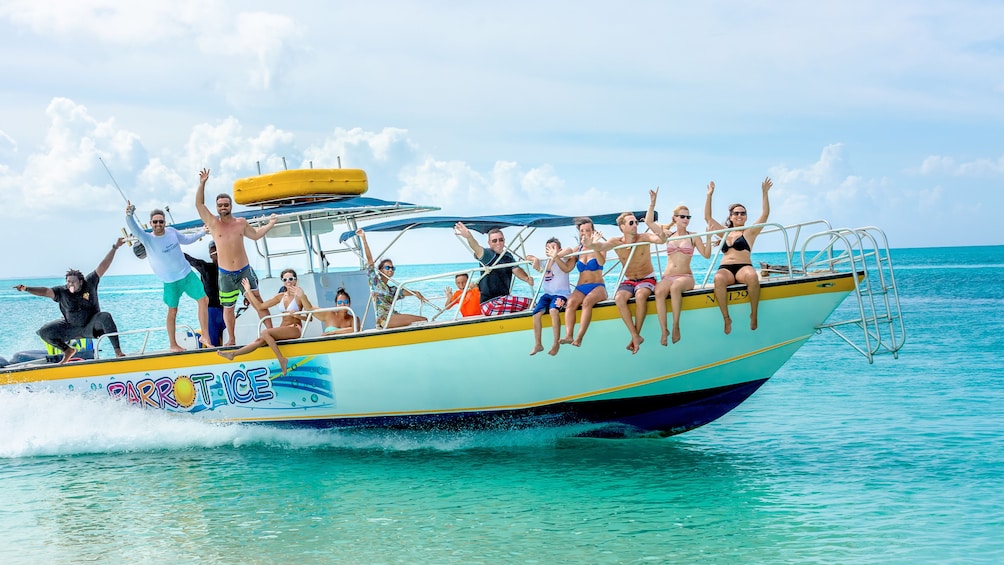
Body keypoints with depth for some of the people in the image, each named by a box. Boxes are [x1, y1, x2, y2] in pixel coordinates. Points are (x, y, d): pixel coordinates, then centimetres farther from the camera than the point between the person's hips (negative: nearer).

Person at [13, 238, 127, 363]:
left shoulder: (89, 283, -12)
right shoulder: (62, 292, -9)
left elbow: (103, 266, -15)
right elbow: (46, 291, -20)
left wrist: (115, 248, -18)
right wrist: (26, 289, -35)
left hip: (91, 327, -2)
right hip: (71, 328, 2)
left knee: (105, 316, -33)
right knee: (44, 332, -12)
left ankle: (118, 351, -33)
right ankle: (67, 351, 13)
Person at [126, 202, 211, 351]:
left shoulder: (171, 232, -1)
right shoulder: (148, 239, -15)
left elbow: (185, 239, 20)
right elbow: (134, 229, -34)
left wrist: (202, 233, 26)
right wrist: (129, 215, -52)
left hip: (188, 273, 5)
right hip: (170, 281, -5)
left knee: (203, 300, 2)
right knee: (172, 311, 2)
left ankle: (205, 337, 10)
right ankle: (173, 345, 15)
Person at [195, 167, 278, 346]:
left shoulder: (241, 223, 5)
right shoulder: (213, 223, -3)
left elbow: (255, 235, 22)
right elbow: (199, 204, -12)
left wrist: (270, 224, 21)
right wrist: (202, 184, -18)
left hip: (245, 270, 1)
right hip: (226, 274, -1)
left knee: (258, 300, 2)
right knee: (228, 308, 8)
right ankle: (231, 339, 23)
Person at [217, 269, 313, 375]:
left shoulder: (299, 296, -3)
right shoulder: (281, 296, 15)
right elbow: (260, 306, 17)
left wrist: (296, 315, -26)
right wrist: (248, 291, 16)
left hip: (295, 329, -6)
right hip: (282, 330, 6)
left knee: (265, 332, -26)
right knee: (260, 340, -17)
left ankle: (281, 359, -25)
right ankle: (233, 354, -20)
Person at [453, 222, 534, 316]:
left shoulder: (508, 256, 12)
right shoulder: (487, 255, -9)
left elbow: (516, 270, -3)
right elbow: (477, 249, -30)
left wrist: (527, 278, -26)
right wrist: (469, 237, -53)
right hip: (490, 304, -8)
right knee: (529, 303, -21)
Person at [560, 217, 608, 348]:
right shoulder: (577, 250, 17)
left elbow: (602, 262, -13)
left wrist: (593, 245, -23)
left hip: (597, 287, -3)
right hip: (580, 288, 3)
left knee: (587, 301, -36)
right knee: (571, 302, -31)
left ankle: (579, 338, -46)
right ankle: (568, 336, -47)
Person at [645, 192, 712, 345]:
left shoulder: (693, 237, 9)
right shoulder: (668, 235, 14)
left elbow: (706, 255, 0)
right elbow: (649, 222, 6)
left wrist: (709, 237, -12)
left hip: (685, 277, -2)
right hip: (667, 277, 2)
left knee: (675, 287, -39)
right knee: (659, 292, -34)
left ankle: (676, 325, -32)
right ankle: (664, 330, -32)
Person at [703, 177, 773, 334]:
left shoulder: (749, 232, 16)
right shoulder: (725, 232, 25)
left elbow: (765, 214, 7)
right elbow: (708, 217, 24)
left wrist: (765, 193, 0)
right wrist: (709, 195, 19)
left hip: (744, 268, -2)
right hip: (725, 269, 2)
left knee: (752, 276, -40)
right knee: (718, 279, -37)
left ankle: (754, 314, -24)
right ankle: (726, 318, -29)